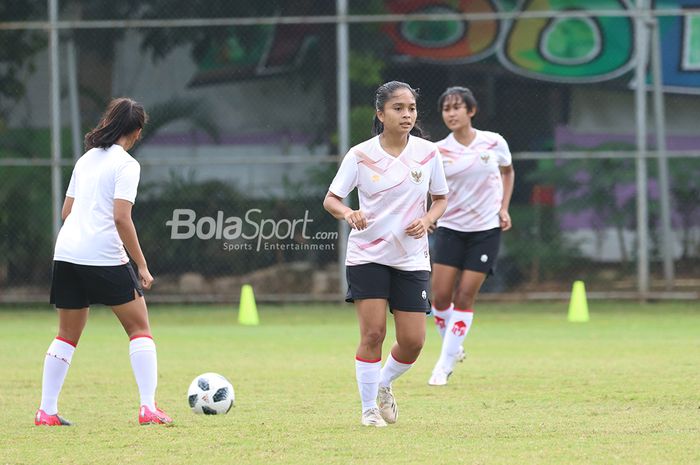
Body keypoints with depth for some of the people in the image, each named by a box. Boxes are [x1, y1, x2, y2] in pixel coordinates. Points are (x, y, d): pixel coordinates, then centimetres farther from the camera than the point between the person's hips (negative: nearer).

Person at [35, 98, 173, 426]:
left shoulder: (86, 159, 15)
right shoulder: (126, 164, -6)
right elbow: (121, 218, -15)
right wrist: (142, 266, -12)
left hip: (66, 253, 6)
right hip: (105, 258, -6)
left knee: (67, 336, 14)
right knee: (140, 328, 4)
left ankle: (46, 411, 10)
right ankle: (148, 408, -5)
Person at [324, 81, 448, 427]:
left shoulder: (427, 153, -1)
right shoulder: (361, 155, -7)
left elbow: (440, 199, 11)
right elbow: (331, 199, -3)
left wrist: (427, 220, -10)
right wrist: (348, 214, -25)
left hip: (412, 258, 2)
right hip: (367, 255, -2)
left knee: (413, 341, -2)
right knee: (373, 333, -10)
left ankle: (384, 385, 28)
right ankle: (369, 408, 6)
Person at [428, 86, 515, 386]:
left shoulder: (494, 143, -3)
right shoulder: (438, 151, -5)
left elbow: (508, 172, 16)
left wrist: (504, 208, 5)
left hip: (486, 229, -1)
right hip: (450, 228, 1)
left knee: (464, 297, -4)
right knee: (440, 296, -5)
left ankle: (445, 365, 1)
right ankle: (452, 349, 21)